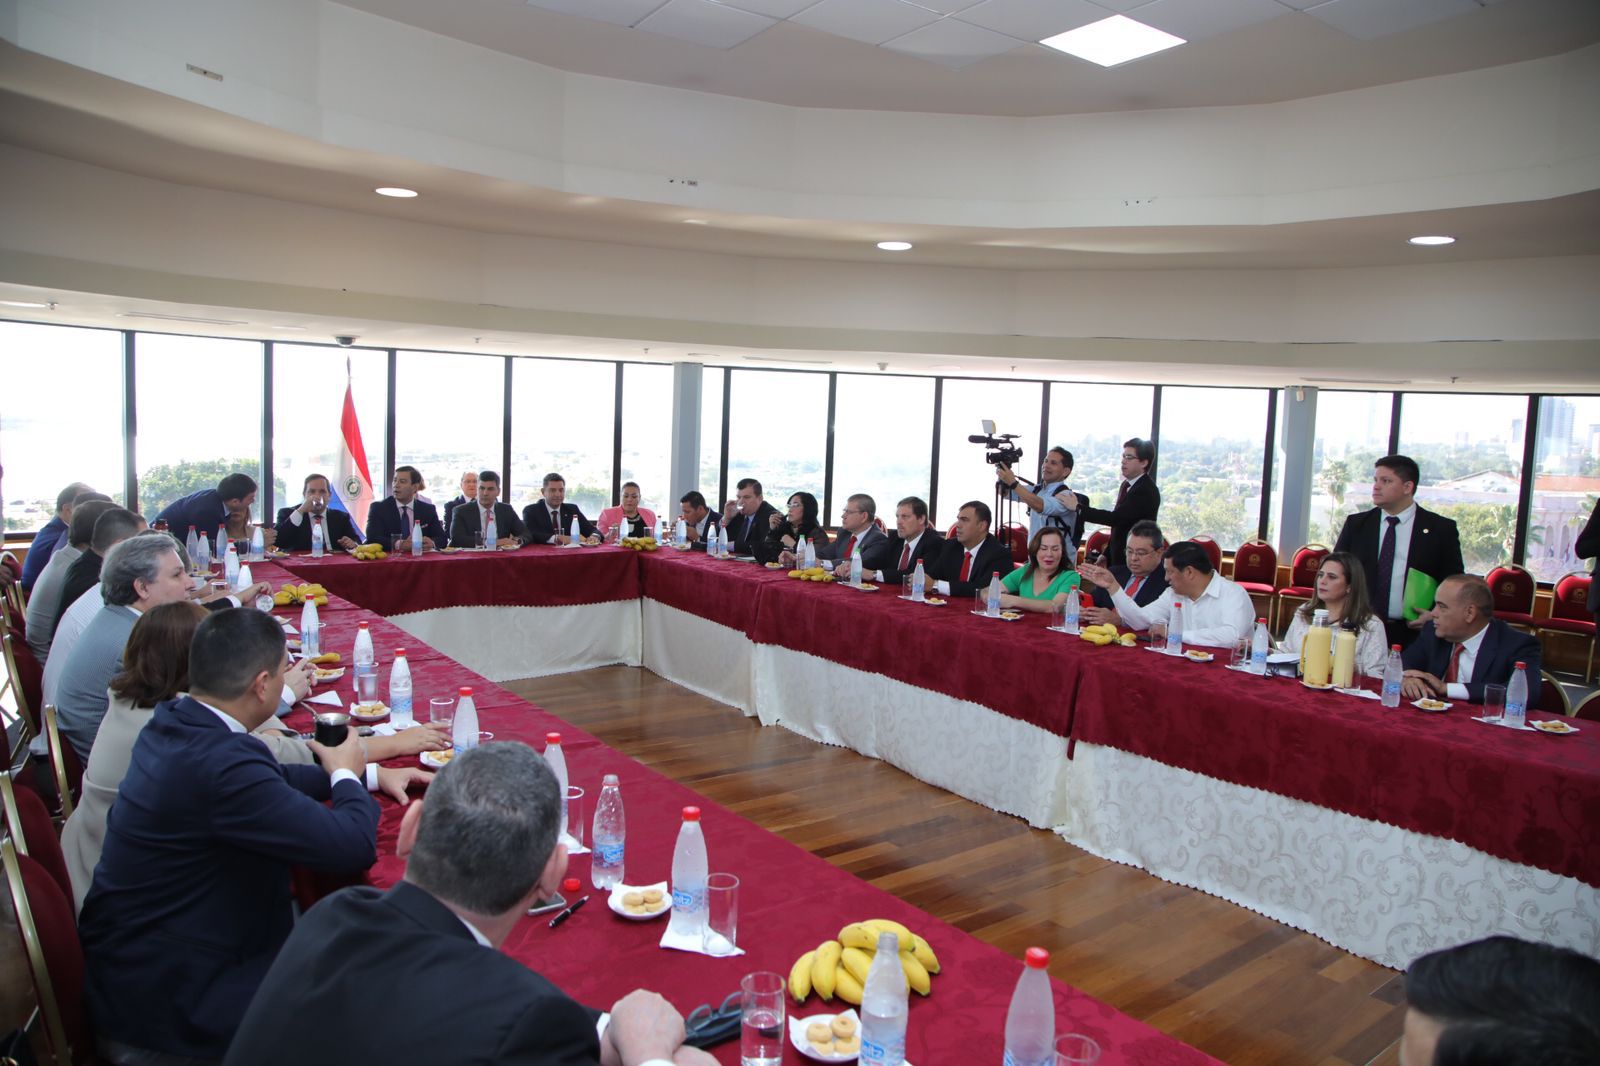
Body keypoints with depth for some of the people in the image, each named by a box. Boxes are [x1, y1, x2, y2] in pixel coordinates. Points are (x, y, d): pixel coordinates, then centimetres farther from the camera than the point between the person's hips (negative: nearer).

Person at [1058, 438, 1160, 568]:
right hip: (1118, 557, 8)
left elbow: (1117, 518, -25)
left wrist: (1077, 507, -24)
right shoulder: (1127, 485, 11)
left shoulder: (1147, 491, -17)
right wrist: (1107, 554, 15)